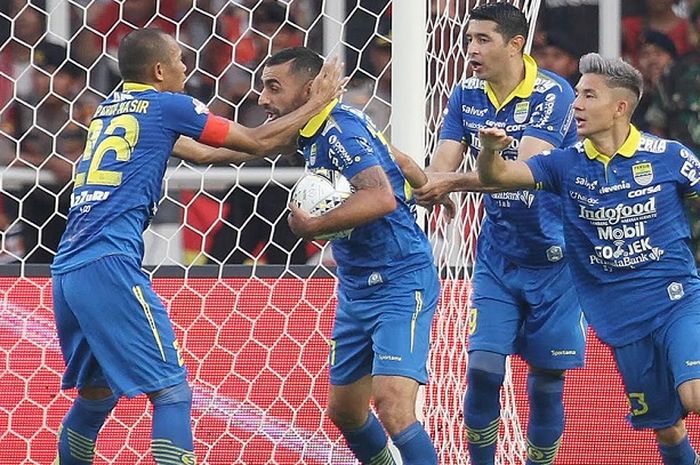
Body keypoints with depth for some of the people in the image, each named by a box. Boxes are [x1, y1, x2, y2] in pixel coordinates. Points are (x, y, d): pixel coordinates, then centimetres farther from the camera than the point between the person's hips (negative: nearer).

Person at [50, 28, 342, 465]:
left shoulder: (109, 109, 23)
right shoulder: (165, 105, 1)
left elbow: (199, 153, 32)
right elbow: (256, 142, 7)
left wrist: (279, 142, 36)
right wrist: (317, 103, 20)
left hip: (67, 268, 8)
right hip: (109, 265, -8)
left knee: (96, 390, 23)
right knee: (172, 391, -10)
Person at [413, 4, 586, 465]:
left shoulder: (553, 95, -17)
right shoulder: (467, 95, 0)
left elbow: (525, 169, -29)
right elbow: (441, 167, -6)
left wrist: (454, 181, -40)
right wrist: (426, 185, -30)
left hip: (554, 257, -4)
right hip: (497, 257, 4)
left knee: (547, 382, 1)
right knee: (482, 370, -8)